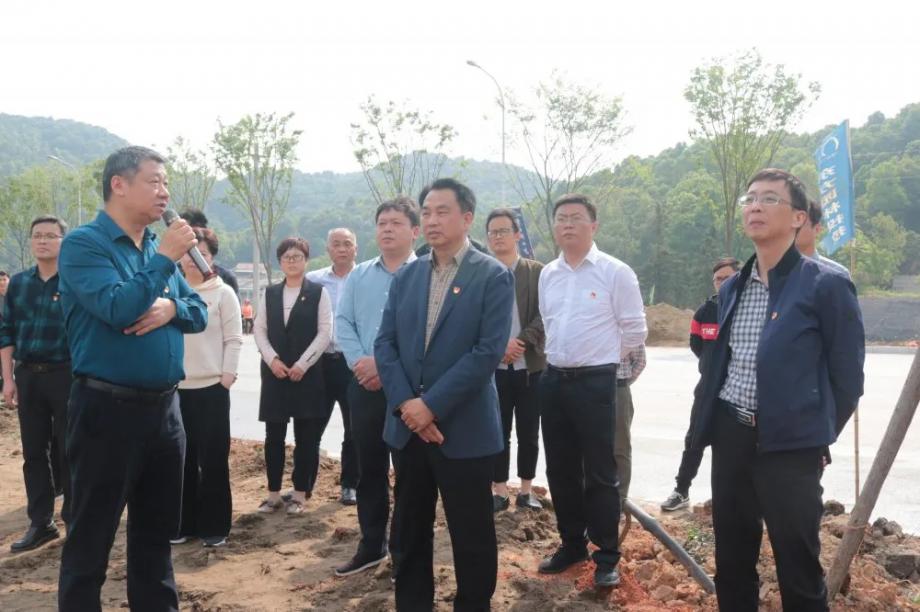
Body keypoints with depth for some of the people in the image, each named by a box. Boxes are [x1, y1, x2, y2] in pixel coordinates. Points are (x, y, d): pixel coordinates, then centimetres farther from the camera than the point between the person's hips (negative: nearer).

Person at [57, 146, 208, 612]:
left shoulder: (157, 247, 11)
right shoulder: (83, 244, -10)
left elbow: (200, 313, 12)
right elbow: (118, 308, -24)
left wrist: (172, 307, -9)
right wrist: (166, 259, -18)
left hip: (164, 407, 7)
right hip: (108, 409, -7)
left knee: (157, 530, 18)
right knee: (91, 537, 5)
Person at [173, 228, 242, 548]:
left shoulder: (223, 293, 0)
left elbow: (234, 339, -3)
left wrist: (228, 374, -10)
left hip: (212, 387, -3)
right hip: (175, 387, 3)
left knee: (213, 459, 1)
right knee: (182, 459, 10)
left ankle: (214, 526, 11)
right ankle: (184, 523, 21)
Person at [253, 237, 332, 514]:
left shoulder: (318, 292, 0)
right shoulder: (270, 293, 11)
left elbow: (324, 333, -6)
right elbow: (259, 330, 7)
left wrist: (302, 364, -13)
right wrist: (272, 360, -8)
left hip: (308, 373, -3)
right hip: (274, 372, 3)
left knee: (305, 436, 2)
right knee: (273, 435, 4)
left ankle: (300, 493, 13)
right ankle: (274, 493, 15)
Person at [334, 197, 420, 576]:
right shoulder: (358, 276, 10)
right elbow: (343, 323, 5)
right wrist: (360, 362, -11)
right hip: (365, 386, 5)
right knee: (369, 469, 13)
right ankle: (371, 545, 27)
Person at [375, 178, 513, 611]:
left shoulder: (493, 276, -6)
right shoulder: (406, 276, 10)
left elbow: (489, 351, -15)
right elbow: (385, 343, 4)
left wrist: (431, 405, -17)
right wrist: (405, 404, -11)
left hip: (464, 429, -5)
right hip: (408, 426, 5)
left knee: (472, 537, 8)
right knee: (408, 534, 15)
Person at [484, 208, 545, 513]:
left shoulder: (537, 272, 4)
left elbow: (544, 316, -3)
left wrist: (521, 342, -16)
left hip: (530, 364, 0)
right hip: (493, 366, 0)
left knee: (528, 432, 7)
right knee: (497, 431, 5)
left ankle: (526, 490, 18)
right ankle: (500, 491, 14)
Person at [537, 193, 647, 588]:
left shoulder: (615, 272, -9)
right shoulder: (548, 275, 8)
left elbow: (635, 330, -4)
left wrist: (602, 360, 4)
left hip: (595, 382, -6)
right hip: (554, 380, 6)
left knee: (600, 474, 2)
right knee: (560, 471, 13)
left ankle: (607, 557, 15)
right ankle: (572, 544, 29)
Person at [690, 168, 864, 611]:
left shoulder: (826, 285, -8)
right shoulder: (732, 288, 11)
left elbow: (847, 377, -5)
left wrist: (816, 436, 2)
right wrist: (711, 426, 13)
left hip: (789, 446, -6)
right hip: (730, 438, 6)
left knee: (798, 570, 6)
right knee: (731, 562, 16)